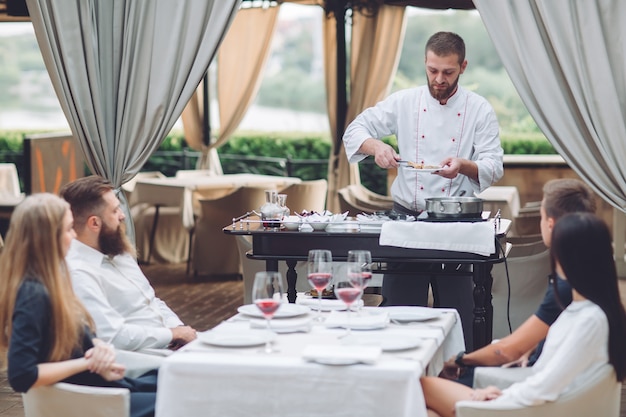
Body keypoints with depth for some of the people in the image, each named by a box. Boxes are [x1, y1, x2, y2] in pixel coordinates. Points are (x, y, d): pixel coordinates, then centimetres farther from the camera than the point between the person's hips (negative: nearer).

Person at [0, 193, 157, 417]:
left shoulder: (48, 282, 5)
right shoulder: (33, 295, -24)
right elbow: (21, 376, -30)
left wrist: (101, 347, -13)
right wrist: (88, 362, -22)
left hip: (94, 384, 9)